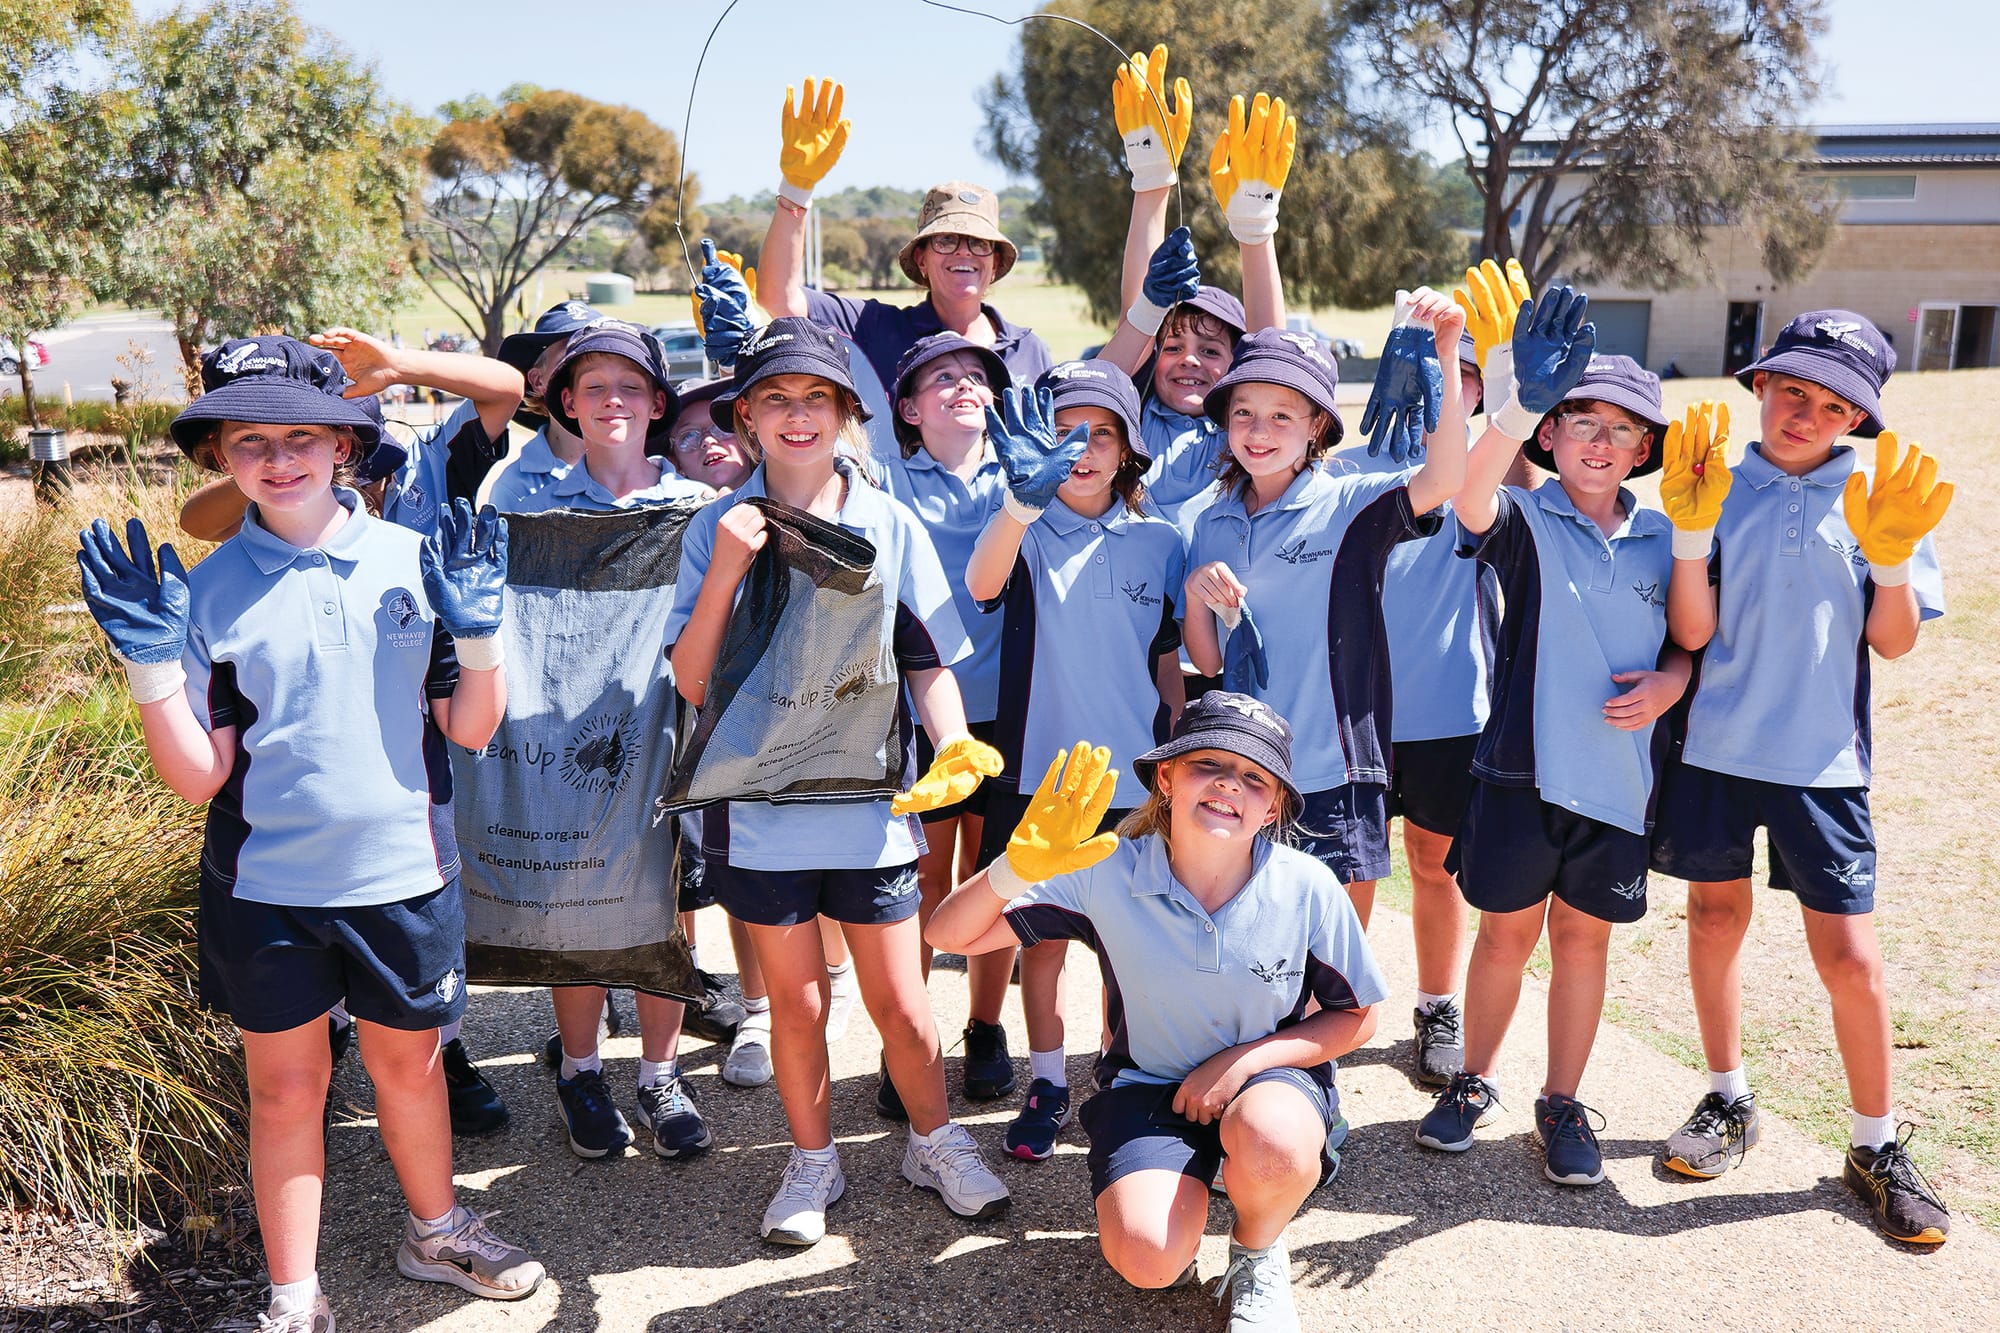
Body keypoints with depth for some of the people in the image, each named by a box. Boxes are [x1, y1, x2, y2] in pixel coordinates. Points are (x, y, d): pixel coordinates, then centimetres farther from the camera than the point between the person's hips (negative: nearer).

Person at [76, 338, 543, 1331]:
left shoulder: (413, 559, -4)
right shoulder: (209, 589, -5)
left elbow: (470, 728, -1)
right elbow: (196, 777, -8)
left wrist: (477, 629, -16)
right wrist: (151, 660, -19)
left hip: (404, 874, 1)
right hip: (266, 885, 0)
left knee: (409, 1063, 18)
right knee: (285, 1087, 12)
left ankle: (433, 1232, 43)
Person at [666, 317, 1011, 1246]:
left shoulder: (890, 525, -1)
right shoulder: (716, 531, -3)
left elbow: (928, 659, 4)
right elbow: (692, 684, -7)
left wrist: (951, 745, -14)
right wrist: (725, 572, -19)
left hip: (870, 797, 0)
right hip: (761, 800, 0)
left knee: (898, 1000, 9)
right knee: (796, 999, 12)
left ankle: (934, 1142, 34)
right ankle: (812, 1161, 35)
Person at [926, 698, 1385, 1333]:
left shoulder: (1308, 889, -17)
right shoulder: (1106, 874, -19)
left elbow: (1357, 1018, -2)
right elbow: (950, 934, -19)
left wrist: (1244, 1060, -17)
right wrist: (1020, 865, -39)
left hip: (1270, 1071, 0)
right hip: (1149, 1082, 1)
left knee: (1272, 1146, -36)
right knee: (1146, 1260, -24)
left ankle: (1258, 1252, 1)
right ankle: (1185, 1197, 15)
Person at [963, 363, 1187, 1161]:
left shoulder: (1158, 543, 3)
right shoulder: (1026, 532, -5)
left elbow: (1168, 661, 11)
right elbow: (980, 586, -30)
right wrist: (1025, 496, -47)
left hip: (1132, 776, 2)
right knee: (1043, 938, 10)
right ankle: (1047, 1085, 27)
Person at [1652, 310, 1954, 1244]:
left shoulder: (1881, 494, 1)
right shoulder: (1718, 489, 1)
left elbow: (1893, 642, -1)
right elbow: (1692, 631, -5)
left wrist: (1891, 555, -17)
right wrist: (1689, 529, -16)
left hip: (1822, 759, -1)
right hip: (1714, 746, 1)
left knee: (1848, 953, -1)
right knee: (1716, 916, 12)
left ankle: (1877, 1146, 19)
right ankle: (1728, 1102, 31)